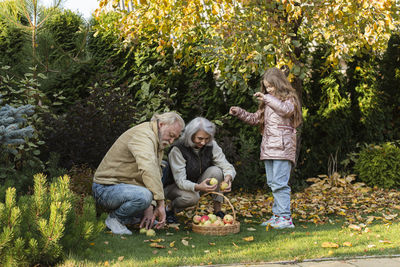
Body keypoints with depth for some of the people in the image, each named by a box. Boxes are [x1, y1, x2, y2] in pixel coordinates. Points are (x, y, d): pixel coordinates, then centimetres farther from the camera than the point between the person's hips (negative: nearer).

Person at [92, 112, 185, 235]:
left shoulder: (158, 141, 12)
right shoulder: (143, 134, -21)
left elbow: (157, 174, 3)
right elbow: (148, 170, -36)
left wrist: (150, 207, -11)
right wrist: (160, 204, -34)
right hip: (106, 188, -10)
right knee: (143, 195, -35)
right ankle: (114, 218, -9)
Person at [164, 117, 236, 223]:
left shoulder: (211, 146, -12)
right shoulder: (178, 149, -26)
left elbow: (227, 166, -16)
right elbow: (180, 181, -31)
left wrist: (228, 178, -41)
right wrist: (198, 187, -51)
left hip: (198, 183, 4)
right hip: (175, 186, -4)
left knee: (216, 171, -23)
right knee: (191, 197, -37)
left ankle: (218, 210, -12)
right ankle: (170, 208, -4)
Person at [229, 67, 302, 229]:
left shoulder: (289, 99, -1)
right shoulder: (267, 103, 22)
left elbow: (286, 110, -23)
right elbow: (255, 119, 29)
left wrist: (268, 99, -24)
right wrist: (239, 113, 17)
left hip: (283, 148, -8)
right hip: (268, 149, 8)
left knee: (280, 183, -13)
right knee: (272, 184, 9)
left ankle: (285, 217, -12)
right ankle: (277, 215, 14)